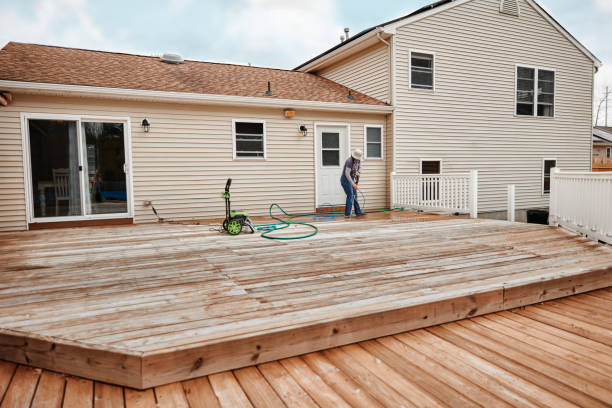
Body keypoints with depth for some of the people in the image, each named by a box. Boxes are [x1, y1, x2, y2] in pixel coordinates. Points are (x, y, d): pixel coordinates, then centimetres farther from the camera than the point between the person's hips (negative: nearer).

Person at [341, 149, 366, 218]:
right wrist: (353, 184, -31)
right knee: (350, 195, -14)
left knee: (354, 195, 10)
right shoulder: (349, 161, -26)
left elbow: (359, 167, 19)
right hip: (345, 179, -9)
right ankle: (347, 214, -14)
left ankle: (358, 212, 17)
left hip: (351, 179, 9)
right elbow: (347, 174, -30)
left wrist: (358, 172, -6)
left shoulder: (358, 160, 0)